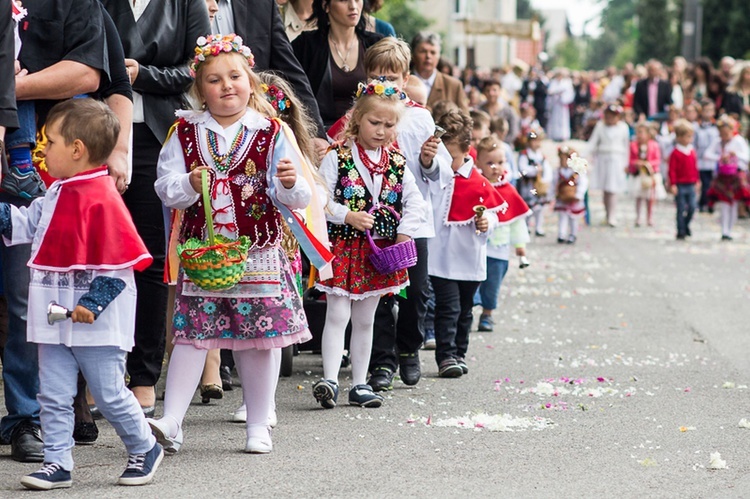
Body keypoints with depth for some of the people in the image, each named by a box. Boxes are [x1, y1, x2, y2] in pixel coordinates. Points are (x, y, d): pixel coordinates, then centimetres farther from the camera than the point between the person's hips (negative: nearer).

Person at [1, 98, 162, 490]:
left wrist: (93, 304, -22)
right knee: (53, 395, 7)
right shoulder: (57, 195, 9)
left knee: (109, 393, 4)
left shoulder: (101, 198, -18)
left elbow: (117, 261, -20)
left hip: (96, 322, -8)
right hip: (56, 317, 8)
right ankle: (57, 464, 14)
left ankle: (144, 449, 24)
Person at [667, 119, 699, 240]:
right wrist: (673, 185, -15)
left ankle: (686, 225, 24)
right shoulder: (676, 153, -10)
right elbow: (672, 170, -11)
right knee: (681, 209, 0)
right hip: (680, 185, -5)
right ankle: (681, 231, 9)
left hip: (691, 185, 5)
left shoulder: (692, 151, 8)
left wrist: (696, 181, 15)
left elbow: (695, 167, 15)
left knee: (692, 207, 2)